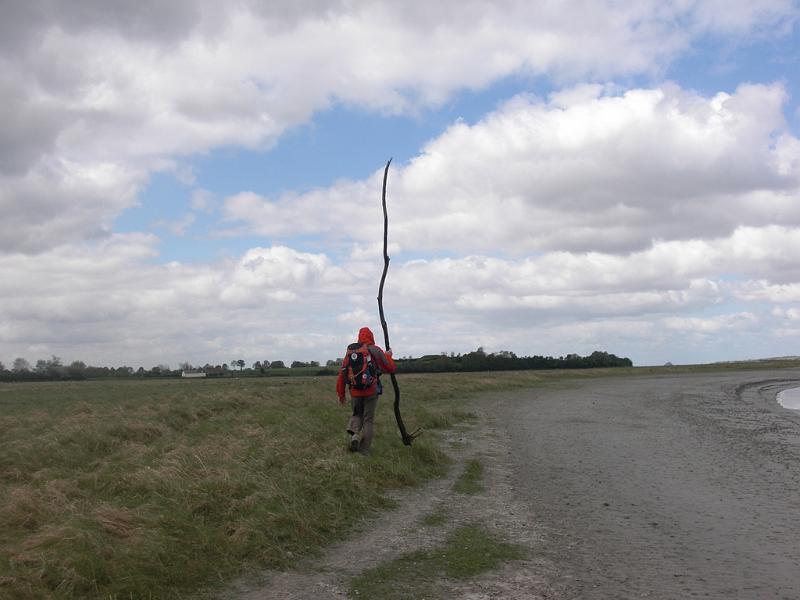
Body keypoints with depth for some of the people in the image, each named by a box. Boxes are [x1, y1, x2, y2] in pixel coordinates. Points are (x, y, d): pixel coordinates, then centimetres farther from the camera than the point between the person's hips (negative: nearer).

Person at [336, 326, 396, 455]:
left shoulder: (349, 352, 6)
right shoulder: (375, 351, -4)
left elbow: (341, 375, 6)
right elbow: (390, 368, 0)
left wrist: (341, 395, 14)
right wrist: (388, 356, 19)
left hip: (355, 392, 3)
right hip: (371, 392, -2)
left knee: (356, 414, 22)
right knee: (368, 420, 8)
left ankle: (354, 434, -6)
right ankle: (364, 450, 6)